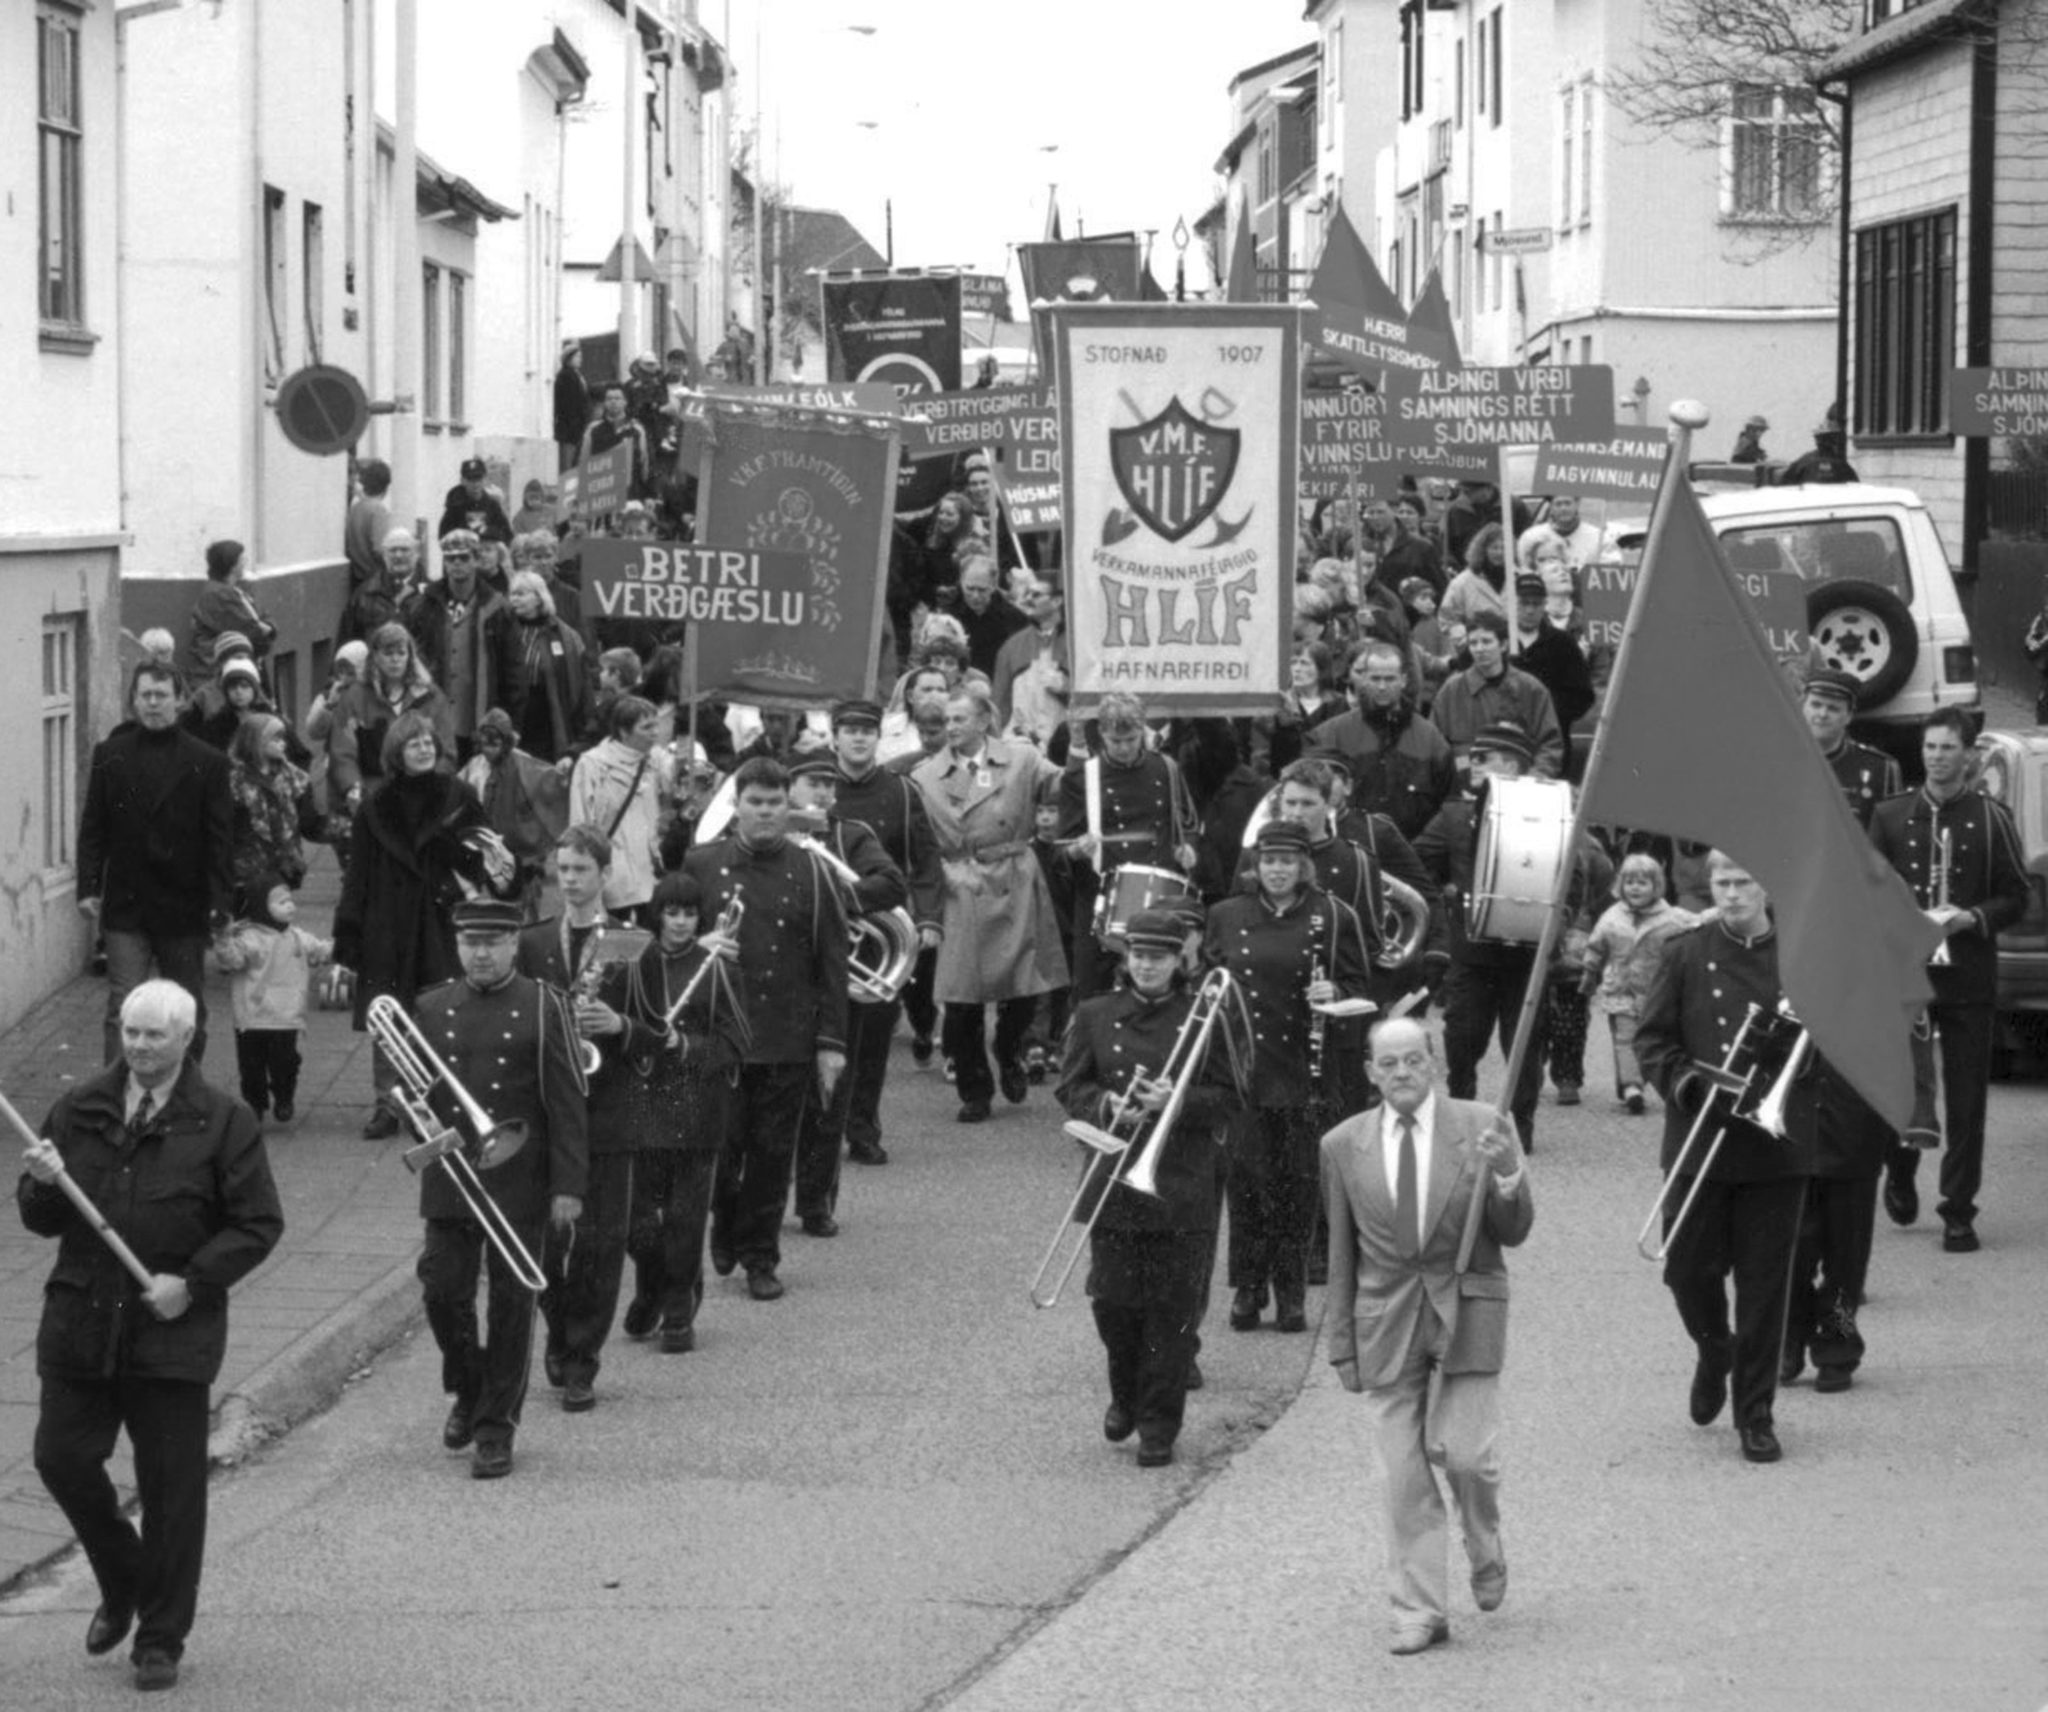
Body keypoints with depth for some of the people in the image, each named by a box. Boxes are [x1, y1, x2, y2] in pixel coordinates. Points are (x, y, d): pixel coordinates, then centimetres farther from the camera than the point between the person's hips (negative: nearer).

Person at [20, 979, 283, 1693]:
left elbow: (260, 1225, -4)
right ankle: (122, 1585, 27)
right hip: (80, 1325, 3)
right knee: (62, 1458, 2)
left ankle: (162, 1638, 14)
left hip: (173, 1333, -3)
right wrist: (43, 1185, -13)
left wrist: (190, 1283, -14)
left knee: (171, 1486, 2)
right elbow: (41, 1220, 10)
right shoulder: (79, 1111, 7)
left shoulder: (223, 1123, -3)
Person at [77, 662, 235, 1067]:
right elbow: (92, 827, 5)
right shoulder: (109, 755, 4)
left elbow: (221, 837, -3)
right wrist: (89, 887, -4)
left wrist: (220, 902, -9)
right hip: (125, 908, 0)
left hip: (184, 909, 0)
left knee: (188, 1013, 10)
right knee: (122, 1007, -7)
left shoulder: (207, 762, -1)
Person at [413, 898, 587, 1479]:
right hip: (448, 1183, 3)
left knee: (510, 1302, 1)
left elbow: (566, 1102, -5)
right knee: (443, 1292, 0)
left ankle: (496, 1428, 8)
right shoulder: (433, 1008, 8)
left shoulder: (542, 1007, -3)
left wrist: (568, 1185, -9)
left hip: (518, 1183, -3)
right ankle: (468, 1391, 27)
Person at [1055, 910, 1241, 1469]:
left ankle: (1159, 1425, 7)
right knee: (1112, 1300, 2)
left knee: (1173, 1308, -1)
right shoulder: (1094, 1016, 7)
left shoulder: (1204, 1019, 2)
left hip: (1183, 1187, -2)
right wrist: (1107, 1106, -14)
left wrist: (1176, 1102, -17)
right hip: (1113, 1185, 2)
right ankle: (1125, 1396, 28)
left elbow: (1228, 1098, 0)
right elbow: (1071, 1088, 7)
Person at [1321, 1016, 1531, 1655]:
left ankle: (1485, 1552, 21)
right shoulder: (1343, 1146, 3)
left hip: (1466, 1311, -1)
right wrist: (1343, 1345, 8)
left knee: (1465, 1454, -10)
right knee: (1405, 1477, 1)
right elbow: (1341, 1255, 9)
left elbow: (1513, 1233, 0)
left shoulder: (1481, 1127, -1)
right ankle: (1419, 1613, 9)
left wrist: (1507, 1174, -20)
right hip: (1386, 1321, 2)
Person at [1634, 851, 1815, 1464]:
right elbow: (1649, 1038, 4)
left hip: (1774, 1146, -1)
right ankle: (1715, 1352, 34)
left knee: (1764, 1282, 1)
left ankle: (1756, 1413, 11)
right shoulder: (1687, 955, 4)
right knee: (1689, 1271, 2)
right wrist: (1685, 1081, -14)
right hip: (1698, 1142, 1)